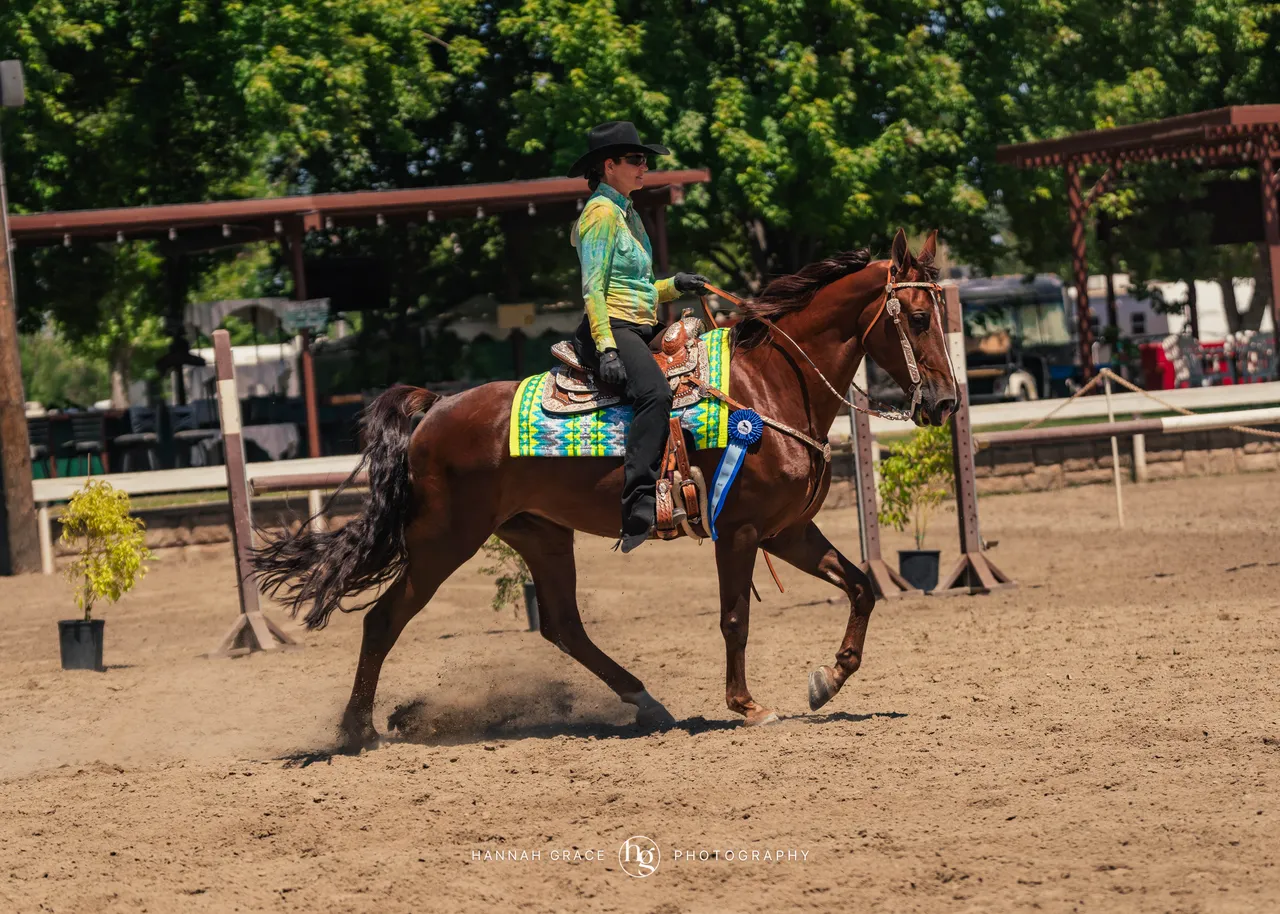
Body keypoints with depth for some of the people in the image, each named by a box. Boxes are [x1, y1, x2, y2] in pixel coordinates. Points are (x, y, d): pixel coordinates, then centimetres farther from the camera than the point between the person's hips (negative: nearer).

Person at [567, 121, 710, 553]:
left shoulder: (627, 214, 23)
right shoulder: (601, 213, -6)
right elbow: (593, 288, -14)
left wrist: (675, 285, 13)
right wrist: (607, 349, -23)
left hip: (641, 331, 11)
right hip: (611, 329, -11)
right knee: (655, 393, -34)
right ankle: (639, 509, -42)